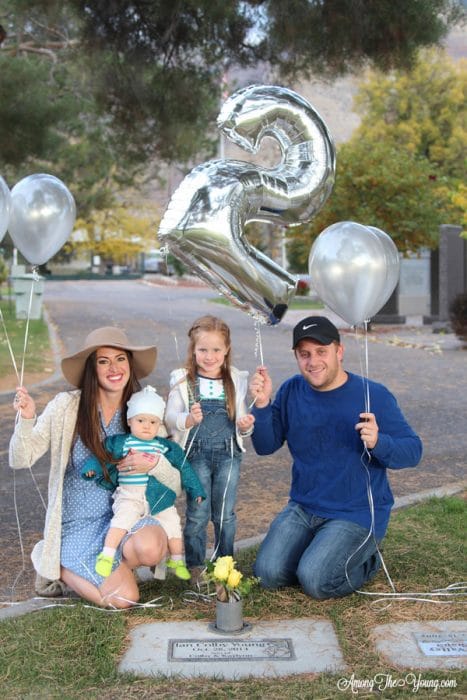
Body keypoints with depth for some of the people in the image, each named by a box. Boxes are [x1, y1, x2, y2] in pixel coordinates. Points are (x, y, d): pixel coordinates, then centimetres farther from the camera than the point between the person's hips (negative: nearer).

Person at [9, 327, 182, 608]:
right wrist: (26, 420, -26)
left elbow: (176, 485, -1)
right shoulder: (67, 405, -9)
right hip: (77, 525, -2)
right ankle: (58, 567, 11)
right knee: (124, 597, -19)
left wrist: (154, 464, -22)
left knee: (150, 546, -32)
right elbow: (21, 460, -8)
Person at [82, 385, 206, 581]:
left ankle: (177, 561, 25)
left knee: (172, 523, 4)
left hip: (160, 498, 3)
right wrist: (92, 468, -17)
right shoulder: (120, 443, 3)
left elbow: (183, 467, 15)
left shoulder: (166, 447, 9)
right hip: (129, 496, -3)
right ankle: (106, 555, -18)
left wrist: (196, 489, 16)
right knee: (122, 520, -27)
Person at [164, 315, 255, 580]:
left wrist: (245, 426, -12)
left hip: (228, 454, 2)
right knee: (198, 514, 3)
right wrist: (189, 419, -30)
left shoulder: (237, 381, 5)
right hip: (196, 454, -2)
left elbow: (241, 425, 11)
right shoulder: (183, 381, -3)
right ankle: (195, 566, 19)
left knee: (225, 514, 10)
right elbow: (170, 418, -10)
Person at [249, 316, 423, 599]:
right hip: (303, 509, 4)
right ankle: (317, 552, 19)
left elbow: (413, 451, -11)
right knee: (269, 574, -10)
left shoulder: (374, 395, -12)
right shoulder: (292, 391, 0)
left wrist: (379, 443, -32)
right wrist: (262, 405, -18)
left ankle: (367, 562, 11)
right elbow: (266, 446, -1)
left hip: (357, 515, -4)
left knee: (315, 581, -19)